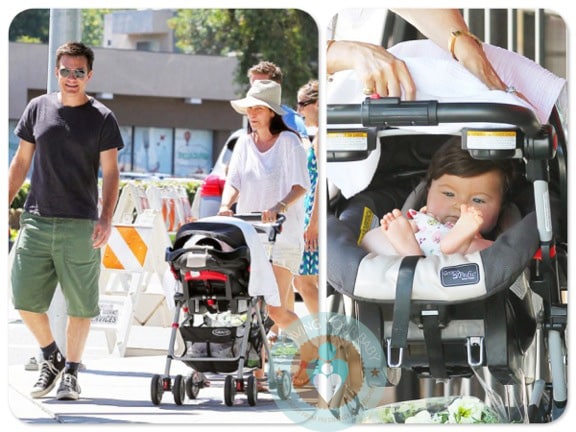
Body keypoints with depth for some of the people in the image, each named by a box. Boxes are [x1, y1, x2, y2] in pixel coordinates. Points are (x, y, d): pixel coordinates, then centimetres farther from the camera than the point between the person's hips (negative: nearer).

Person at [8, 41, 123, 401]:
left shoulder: (102, 119, 1)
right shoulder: (38, 108, 9)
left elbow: (111, 172, 0)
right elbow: (21, 161, 14)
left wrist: (106, 218, -12)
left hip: (80, 225, -2)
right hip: (36, 220, 2)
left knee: (81, 304, 0)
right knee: (25, 298, -2)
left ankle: (71, 372, 13)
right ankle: (52, 358, 19)